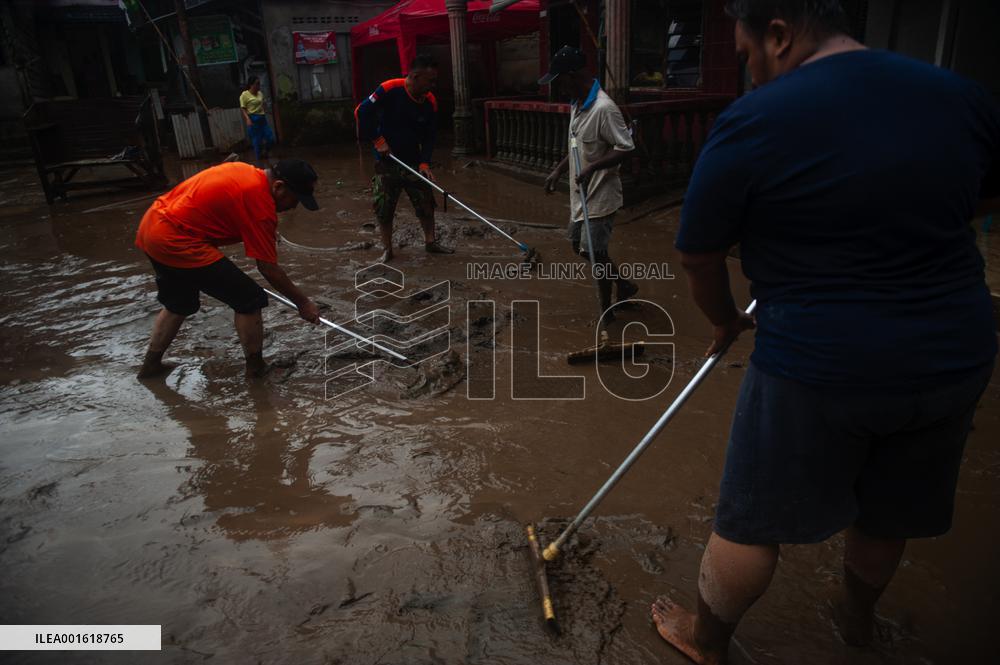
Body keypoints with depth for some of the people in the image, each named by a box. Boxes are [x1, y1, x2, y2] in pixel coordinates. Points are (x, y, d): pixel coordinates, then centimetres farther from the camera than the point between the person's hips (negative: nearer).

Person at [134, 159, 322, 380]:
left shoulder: (243, 171, 8)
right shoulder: (260, 201, -17)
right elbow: (268, 268, -12)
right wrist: (303, 302, -2)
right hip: (176, 241, -10)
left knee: (178, 305, 28)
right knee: (250, 299, -3)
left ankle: (151, 365, 40)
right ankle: (256, 370, 7)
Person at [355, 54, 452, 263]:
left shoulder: (430, 101, -5)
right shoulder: (389, 90, -20)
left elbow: (429, 136, 1)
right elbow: (362, 112, -15)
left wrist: (424, 162, -11)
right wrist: (377, 139, -14)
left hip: (413, 160, 4)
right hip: (386, 161, -4)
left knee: (426, 203, 6)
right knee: (383, 208, 2)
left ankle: (431, 242, 23)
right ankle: (387, 250, 15)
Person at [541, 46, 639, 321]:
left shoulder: (603, 108, -22)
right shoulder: (578, 104, 8)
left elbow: (625, 148, -23)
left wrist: (592, 168, -29)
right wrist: (558, 171, 16)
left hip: (600, 195, -10)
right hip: (580, 193, 10)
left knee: (595, 254, -2)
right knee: (579, 246, 17)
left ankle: (606, 312, 16)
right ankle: (624, 285, 33)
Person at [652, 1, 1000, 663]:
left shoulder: (752, 124, -14)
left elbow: (699, 258, -5)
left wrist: (726, 321, 13)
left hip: (819, 366, -6)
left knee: (753, 519, 14)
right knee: (888, 510, 27)